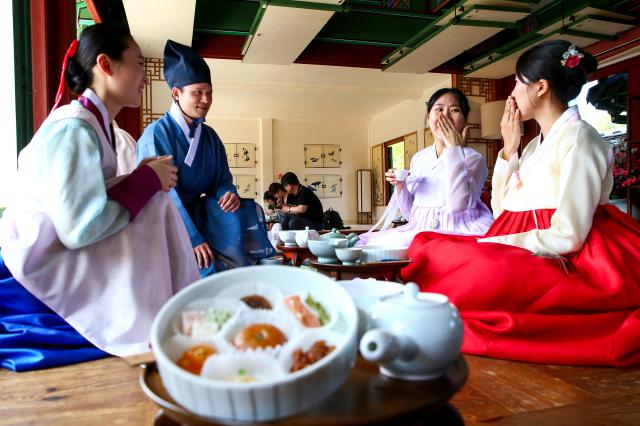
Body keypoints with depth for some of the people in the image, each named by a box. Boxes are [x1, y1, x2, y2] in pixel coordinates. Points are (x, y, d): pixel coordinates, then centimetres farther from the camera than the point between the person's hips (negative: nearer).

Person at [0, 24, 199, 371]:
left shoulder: (94, 124, 8)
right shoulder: (74, 127, -20)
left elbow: (85, 202, 5)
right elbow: (80, 227, -27)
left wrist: (142, 178, -5)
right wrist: (147, 180, -18)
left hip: (62, 251, 9)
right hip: (39, 262, -9)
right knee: (154, 210, -19)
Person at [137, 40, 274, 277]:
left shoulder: (210, 136, 7)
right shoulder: (156, 134, -12)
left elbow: (222, 181, 9)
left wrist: (229, 194, -18)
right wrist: (193, 238, -29)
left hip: (196, 214, 6)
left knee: (248, 211, -17)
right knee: (205, 270, -29)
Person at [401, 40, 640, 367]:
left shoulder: (578, 138, -8)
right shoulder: (535, 146, 18)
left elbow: (568, 236, -18)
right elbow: (502, 213, 12)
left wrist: (492, 244, -13)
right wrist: (509, 150, 9)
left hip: (571, 264, -8)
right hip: (526, 257, 8)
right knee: (429, 246, -10)